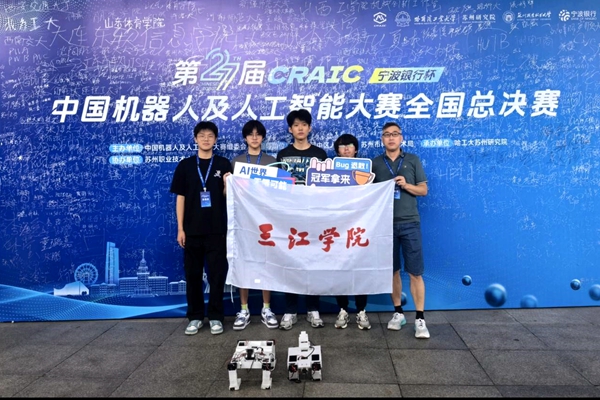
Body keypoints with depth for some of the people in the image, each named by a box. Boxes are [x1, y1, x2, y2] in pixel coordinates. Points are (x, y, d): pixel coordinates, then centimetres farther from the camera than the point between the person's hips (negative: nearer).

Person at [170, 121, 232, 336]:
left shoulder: (224, 164, 4)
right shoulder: (185, 165, 5)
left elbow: (228, 196, 5)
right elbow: (180, 198, 4)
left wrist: (227, 184, -17)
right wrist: (180, 228, -1)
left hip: (217, 229, -1)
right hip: (192, 229, 1)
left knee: (217, 274, 3)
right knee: (192, 274, 8)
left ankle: (216, 317, 16)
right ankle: (195, 317, 21)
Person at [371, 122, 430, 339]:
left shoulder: (413, 160, 6)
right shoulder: (375, 163, 8)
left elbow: (424, 189, 5)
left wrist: (406, 185, -12)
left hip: (410, 223, -1)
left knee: (415, 272, -2)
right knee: (392, 271, 9)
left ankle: (420, 319, 6)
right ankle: (398, 313, 23)